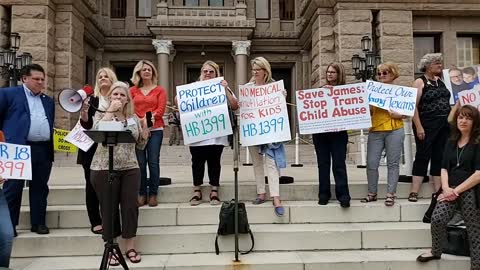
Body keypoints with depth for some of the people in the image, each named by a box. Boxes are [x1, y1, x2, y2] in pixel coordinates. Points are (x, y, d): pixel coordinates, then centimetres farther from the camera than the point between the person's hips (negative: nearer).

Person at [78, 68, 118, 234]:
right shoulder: (92, 99, 5)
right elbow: (85, 124, -4)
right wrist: (84, 110, -21)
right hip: (92, 147, 0)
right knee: (92, 184, 2)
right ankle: (95, 222, 10)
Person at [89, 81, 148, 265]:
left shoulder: (134, 118, 11)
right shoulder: (101, 114, 3)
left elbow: (140, 145, 13)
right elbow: (97, 130, -19)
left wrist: (145, 129, -4)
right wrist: (110, 110, -15)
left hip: (130, 169, 3)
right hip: (104, 169, -3)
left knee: (130, 206, 1)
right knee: (109, 208, 2)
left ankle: (130, 248, 13)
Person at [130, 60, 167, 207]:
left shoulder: (159, 90, 9)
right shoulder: (133, 90, 13)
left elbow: (161, 109, -1)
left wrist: (152, 117, -20)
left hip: (155, 130, -1)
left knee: (153, 161, -2)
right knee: (140, 162, -1)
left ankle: (153, 194, 6)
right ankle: (142, 193, 8)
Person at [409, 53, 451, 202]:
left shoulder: (440, 80, 14)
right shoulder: (420, 82, -5)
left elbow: (447, 102, 22)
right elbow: (414, 106, -12)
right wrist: (419, 127, -18)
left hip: (444, 126, 6)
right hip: (426, 125, -6)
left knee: (439, 157, 8)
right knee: (423, 156, -6)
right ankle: (414, 191, -2)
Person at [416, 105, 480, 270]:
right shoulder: (451, 143, 15)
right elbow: (444, 168, 11)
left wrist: (456, 190, -13)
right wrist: (446, 188, -8)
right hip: (451, 190, 4)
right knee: (437, 219, -16)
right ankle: (436, 252, 8)